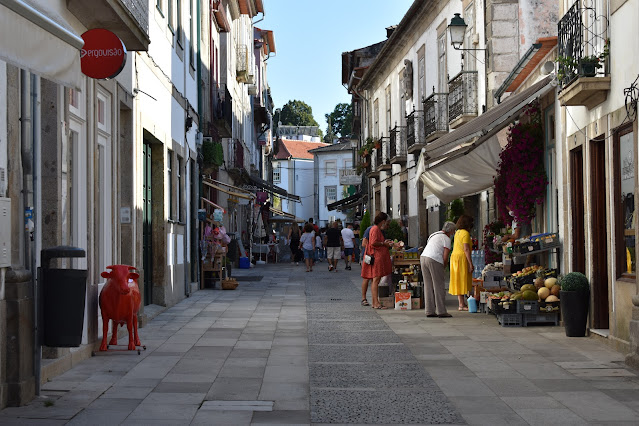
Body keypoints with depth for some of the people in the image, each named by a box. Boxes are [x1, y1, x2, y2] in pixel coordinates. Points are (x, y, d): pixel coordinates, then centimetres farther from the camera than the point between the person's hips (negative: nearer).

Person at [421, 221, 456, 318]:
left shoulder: (434, 235, 24)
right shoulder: (446, 239, -1)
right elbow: (445, 257, -8)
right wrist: (443, 267, 10)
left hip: (423, 257, 8)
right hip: (434, 260, -8)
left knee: (428, 286, 9)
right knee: (439, 287, -1)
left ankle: (430, 311, 10)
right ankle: (441, 311, 0)